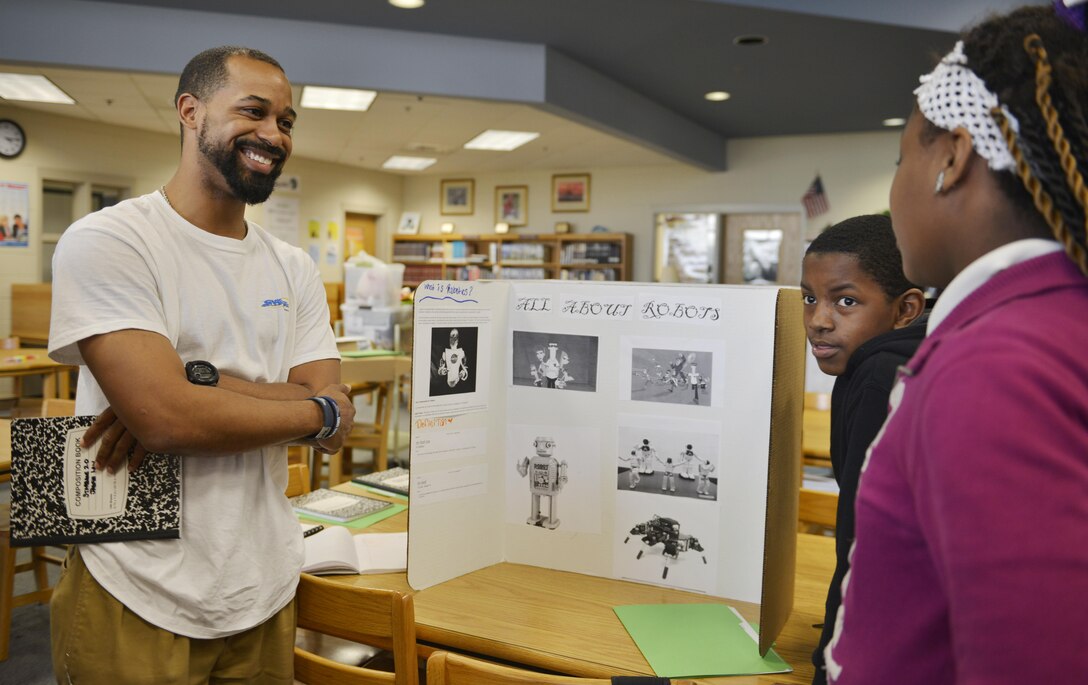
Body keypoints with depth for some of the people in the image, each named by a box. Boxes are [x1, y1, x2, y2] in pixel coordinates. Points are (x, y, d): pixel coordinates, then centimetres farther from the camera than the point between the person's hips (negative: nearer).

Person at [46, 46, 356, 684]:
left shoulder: (295, 269, 6)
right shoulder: (107, 241, -10)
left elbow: (335, 427, -4)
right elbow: (164, 416, -22)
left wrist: (199, 384, -19)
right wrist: (319, 410, -10)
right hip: (138, 604, -5)